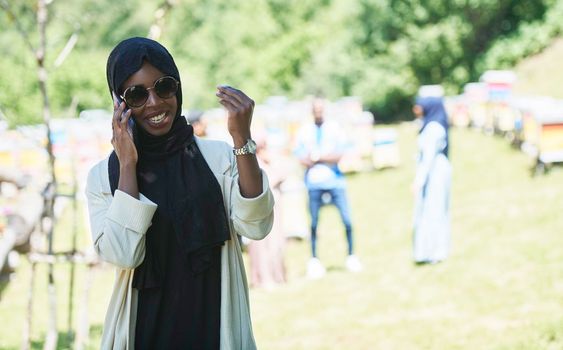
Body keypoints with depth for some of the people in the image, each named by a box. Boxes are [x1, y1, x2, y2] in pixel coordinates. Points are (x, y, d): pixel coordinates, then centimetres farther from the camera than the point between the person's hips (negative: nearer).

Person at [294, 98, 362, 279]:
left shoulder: (334, 129, 7)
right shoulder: (304, 131, 6)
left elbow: (339, 155, -1)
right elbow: (302, 159, 0)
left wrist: (318, 157, -8)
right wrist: (328, 158, -12)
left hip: (335, 181, 0)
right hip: (314, 183, 0)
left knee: (347, 220, -5)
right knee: (314, 222, -1)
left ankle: (351, 256, 9)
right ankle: (314, 259, 9)